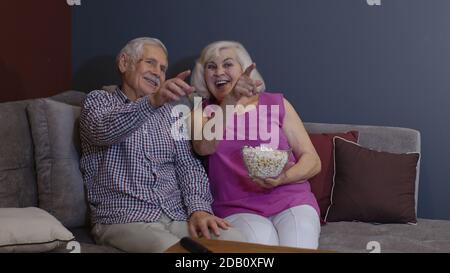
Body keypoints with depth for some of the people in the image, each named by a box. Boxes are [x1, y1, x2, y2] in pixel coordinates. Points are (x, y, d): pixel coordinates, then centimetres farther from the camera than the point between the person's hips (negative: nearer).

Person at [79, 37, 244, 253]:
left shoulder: (169, 112, 21)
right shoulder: (98, 101, 7)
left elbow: (188, 165, 12)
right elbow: (103, 131, -17)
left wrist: (199, 209, -9)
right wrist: (152, 101, -35)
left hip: (178, 215, 5)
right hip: (124, 218, -4)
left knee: (236, 243, -24)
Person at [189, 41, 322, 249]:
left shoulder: (276, 104, 12)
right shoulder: (202, 113, 13)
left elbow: (313, 161, 8)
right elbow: (204, 148, -11)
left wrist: (283, 178, -13)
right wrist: (231, 101, -24)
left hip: (292, 201, 1)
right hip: (238, 209, -1)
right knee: (261, 244, -30)